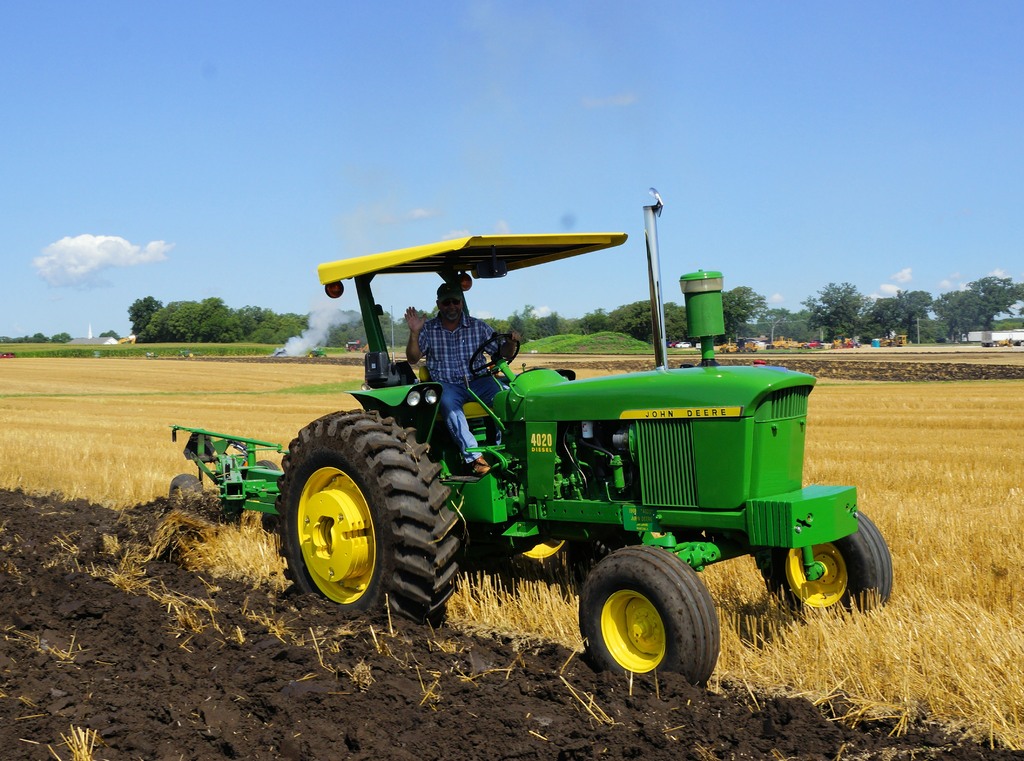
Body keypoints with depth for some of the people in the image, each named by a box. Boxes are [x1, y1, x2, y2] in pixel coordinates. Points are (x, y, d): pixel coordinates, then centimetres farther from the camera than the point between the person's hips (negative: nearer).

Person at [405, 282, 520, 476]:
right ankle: (473, 456, -42)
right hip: (446, 384, -1)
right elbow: (413, 358, 2)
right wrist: (414, 333, -12)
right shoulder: (428, 329, 10)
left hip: (478, 381, 1)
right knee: (447, 402, -37)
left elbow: (503, 353, 9)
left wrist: (511, 343, -13)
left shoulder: (478, 327, 11)